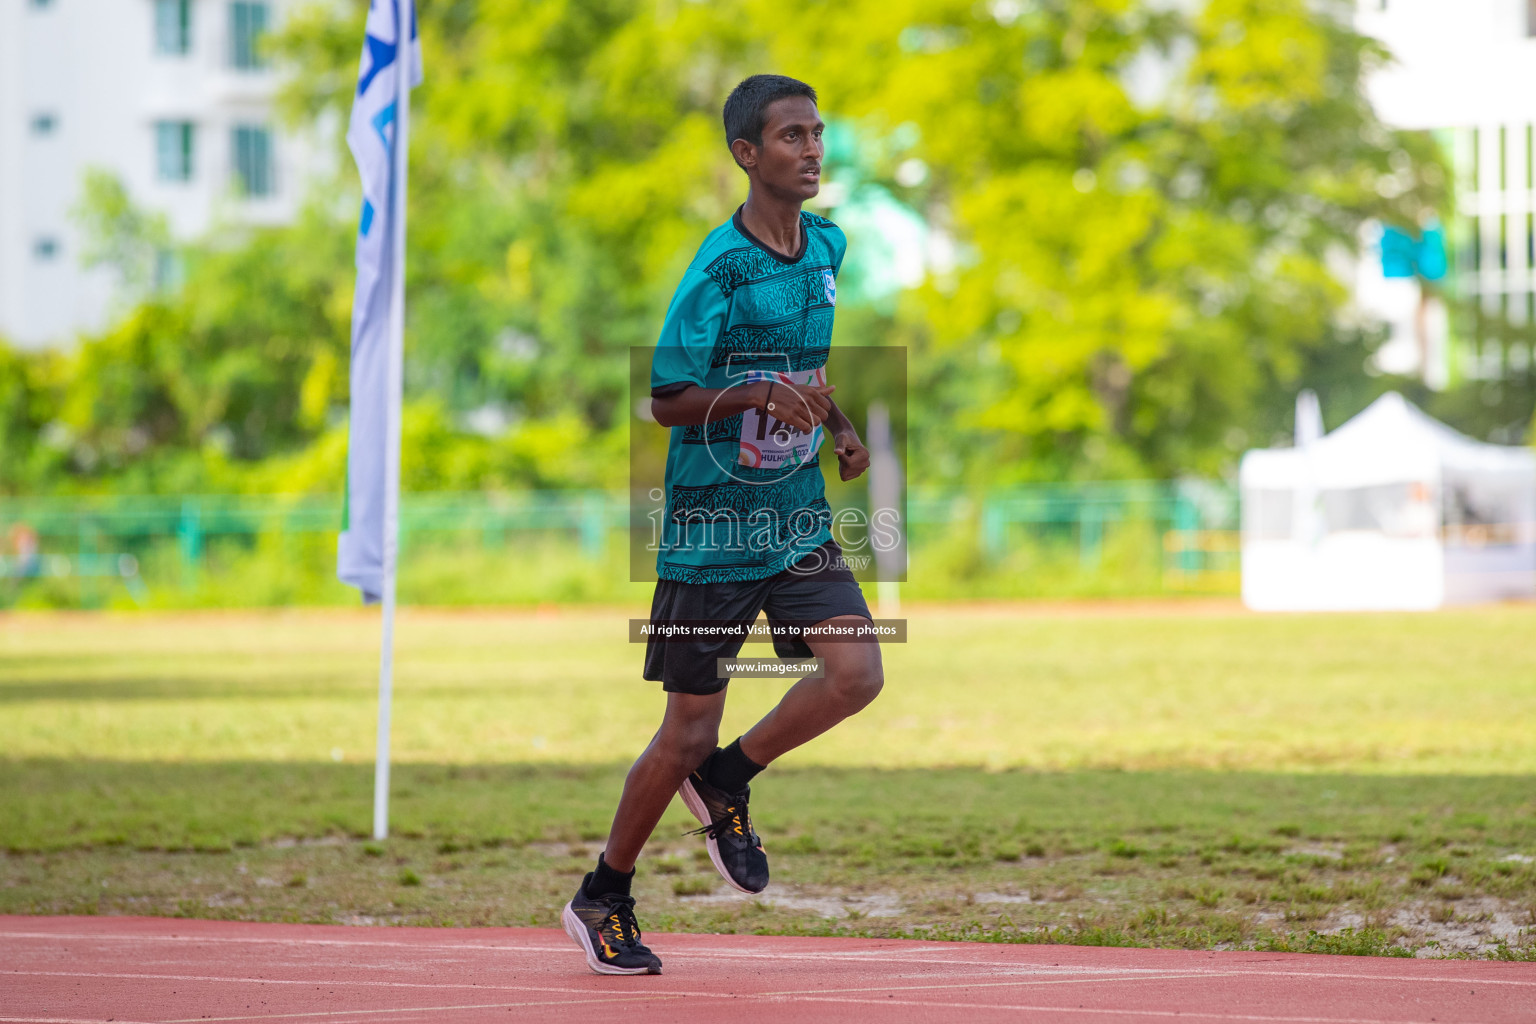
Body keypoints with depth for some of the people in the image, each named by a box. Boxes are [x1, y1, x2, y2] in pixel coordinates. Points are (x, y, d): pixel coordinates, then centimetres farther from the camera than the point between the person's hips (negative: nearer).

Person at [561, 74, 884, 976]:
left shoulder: (828, 248, 6)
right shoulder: (720, 270, -15)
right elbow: (665, 398, -16)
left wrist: (838, 425, 6)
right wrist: (764, 397, -30)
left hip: (798, 520, 5)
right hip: (710, 526, -5)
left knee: (856, 673, -16)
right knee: (687, 733, 1)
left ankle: (726, 781, 10)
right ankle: (603, 902, 22)